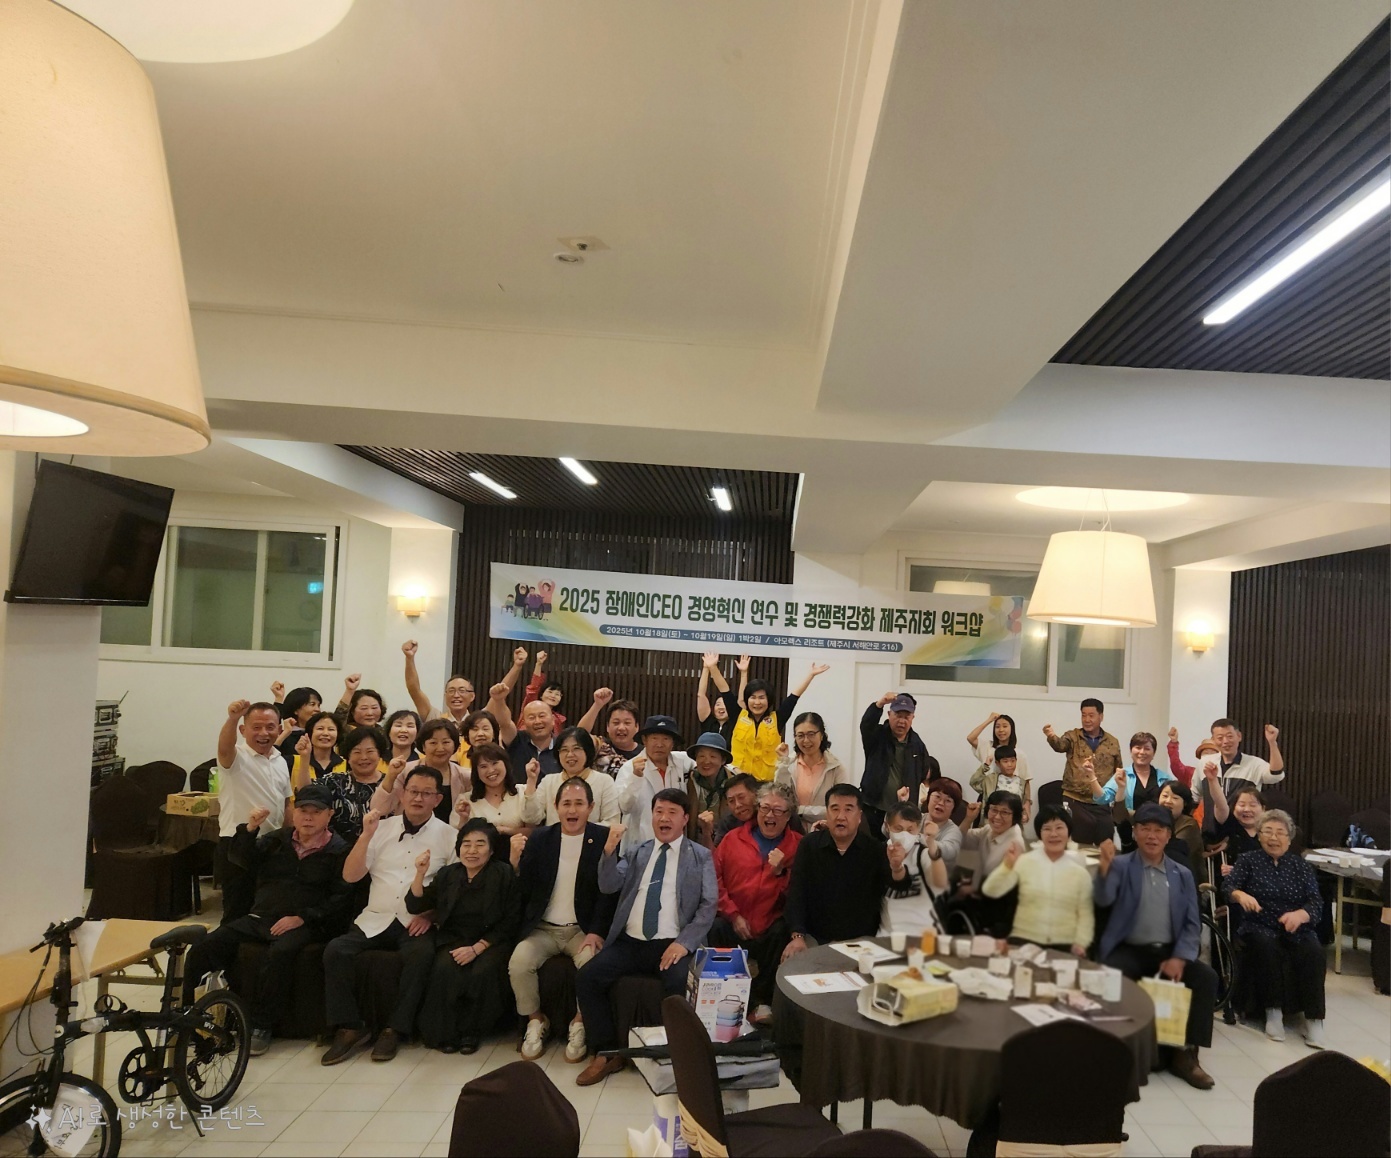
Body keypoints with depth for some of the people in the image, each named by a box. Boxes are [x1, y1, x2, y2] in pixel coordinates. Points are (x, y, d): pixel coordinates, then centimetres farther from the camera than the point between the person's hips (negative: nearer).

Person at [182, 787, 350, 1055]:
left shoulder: (339, 850, 2)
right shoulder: (277, 839, 18)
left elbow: (340, 898, -5)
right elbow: (242, 860, 7)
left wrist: (302, 918, -16)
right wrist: (250, 829, -10)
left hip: (301, 924, -5)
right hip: (258, 918, 5)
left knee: (279, 954, -36)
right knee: (202, 949, -14)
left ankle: (260, 1026, -20)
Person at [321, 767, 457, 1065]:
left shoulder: (448, 836, 4)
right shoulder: (382, 828, 10)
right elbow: (350, 875, 4)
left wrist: (431, 913, -14)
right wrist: (366, 836, -8)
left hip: (418, 924, -3)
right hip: (375, 920, 3)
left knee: (421, 955, -33)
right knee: (335, 950, -21)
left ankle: (395, 1029, -16)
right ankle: (349, 1028, -9)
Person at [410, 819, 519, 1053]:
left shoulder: (504, 874, -5)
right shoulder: (448, 874, 7)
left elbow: (510, 922, -6)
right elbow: (415, 906, 7)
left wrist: (477, 948, -16)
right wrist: (420, 873, -10)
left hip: (491, 942, -2)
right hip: (454, 939, 2)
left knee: (483, 973, -32)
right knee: (444, 970, -30)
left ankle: (472, 1032, -6)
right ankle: (444, 1033, -8)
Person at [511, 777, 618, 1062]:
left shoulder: (604, 839, -3)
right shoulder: (540, 838, 6)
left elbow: (609, 890, -6)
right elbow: (524, 888, 3)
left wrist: (596, 932, -16)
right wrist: (516, 860, -16)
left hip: (583, 929, -2)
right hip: (543, 928, 3)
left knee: (591, 961, -31)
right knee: (519, 961, -23)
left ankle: (580, 1024, -5)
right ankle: (535, 1021, 3)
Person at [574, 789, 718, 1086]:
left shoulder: (701, 856, 6)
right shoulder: (638, 851, 16)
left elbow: (708, 905, -1)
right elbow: (608, 886, 4)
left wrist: (684, 942, -14)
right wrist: (610, 849, -13)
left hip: (672, 945, -3)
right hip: (629, 942, 4)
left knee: (679, 986, -32)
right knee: (586, 978, -16)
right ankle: (607, 1053, 1)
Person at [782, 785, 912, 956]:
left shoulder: (876, 849, -3)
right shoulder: (809, 845, -1)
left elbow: (900, 890, -16)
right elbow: (797, 893, -6)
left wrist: (897, 868, -40)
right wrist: (797, 937, -19)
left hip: (861, 940, 0)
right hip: (815, 938, 0)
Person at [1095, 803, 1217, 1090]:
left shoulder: (1182, 875, 11)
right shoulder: (1120, 865, 0)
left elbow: (1192, 924, 7)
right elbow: (1103, 900, -18)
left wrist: (1179, 958, -11)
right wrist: (1105, 866, -38)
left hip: (1170, 951, 4)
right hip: (1129, 950, -3)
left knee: (1207, 978, -21)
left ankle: (1185, 1053, -8)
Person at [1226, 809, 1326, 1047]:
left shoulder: (1302, 866, 14)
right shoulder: (1248, 861, 9)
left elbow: (1317, 902, 1)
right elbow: (1228, 886, -6)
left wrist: (1300, 914, -22)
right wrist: (1240, 895, -31)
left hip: (1297, 930, 2)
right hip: (1259, 929, -2)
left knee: (1314, 953, -29)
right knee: (1267, 947, -34)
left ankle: (1313, 1020, -23)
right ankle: (1273, 1012, -22)